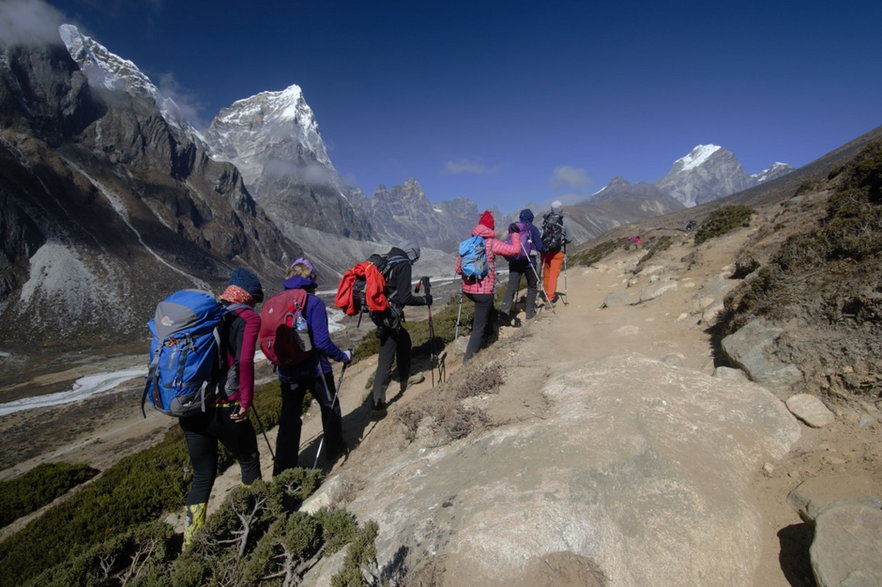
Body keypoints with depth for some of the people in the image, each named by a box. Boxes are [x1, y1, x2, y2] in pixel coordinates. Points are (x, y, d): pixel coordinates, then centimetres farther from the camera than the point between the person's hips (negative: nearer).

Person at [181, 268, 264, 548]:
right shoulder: (248, 317, -6)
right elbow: (244, 361, -21)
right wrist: (246, 402, -13)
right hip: (224, 410, -6)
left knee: (202, 476, 20)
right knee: (249, 461, 20)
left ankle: (190, 543, 25)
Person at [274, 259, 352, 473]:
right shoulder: (314, 303, -15)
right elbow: (322, 341, -20)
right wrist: (343, 356, -5)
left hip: (288, 371, 5)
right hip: (314, 369, -4)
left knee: (289, 417, 13)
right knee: (330, 407, 19)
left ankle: (283, 469, 18)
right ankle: (334, 450, 36)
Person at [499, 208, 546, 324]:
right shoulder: (533, 229, -3)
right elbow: (539, 246, -2)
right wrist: (544, 249, 19)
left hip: (514, 261, 3)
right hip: (529, 262, -2)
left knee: (511, 286, -3)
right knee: (532, 286, 16)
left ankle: (504, 310, -23)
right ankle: (530, 311, 21)